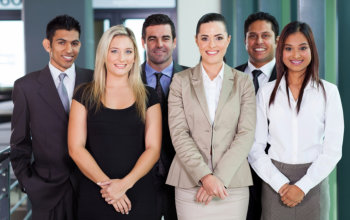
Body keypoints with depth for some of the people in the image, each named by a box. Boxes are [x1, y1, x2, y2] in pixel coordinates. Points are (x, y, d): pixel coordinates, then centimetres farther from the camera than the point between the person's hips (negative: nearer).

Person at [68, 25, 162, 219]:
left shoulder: (148, 96, 5)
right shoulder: (85, 95, 4)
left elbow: (153, 149, 0)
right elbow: (76, 148, -2)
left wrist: (125, 183, -13)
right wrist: (106, 183, -12)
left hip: (138, 194, 1)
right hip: (94, 195, 0)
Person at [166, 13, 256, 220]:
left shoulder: (243, 82, 6)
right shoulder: (181, 81, 5)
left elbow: (246, 134, -2)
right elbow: (179, 133, -3)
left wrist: (220, 177, -12)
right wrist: (204, 176, -14)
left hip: (233, 184, 0)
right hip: (189, 185, 0)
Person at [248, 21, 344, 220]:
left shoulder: (328, 92, 2)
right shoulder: (267, 93, 4)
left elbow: (333, 149, -2)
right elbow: (255, 148, 0)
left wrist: (302, 186, -10)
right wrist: (281, 184, -10)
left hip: (311, 181, 0)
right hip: (274, 180, 0)